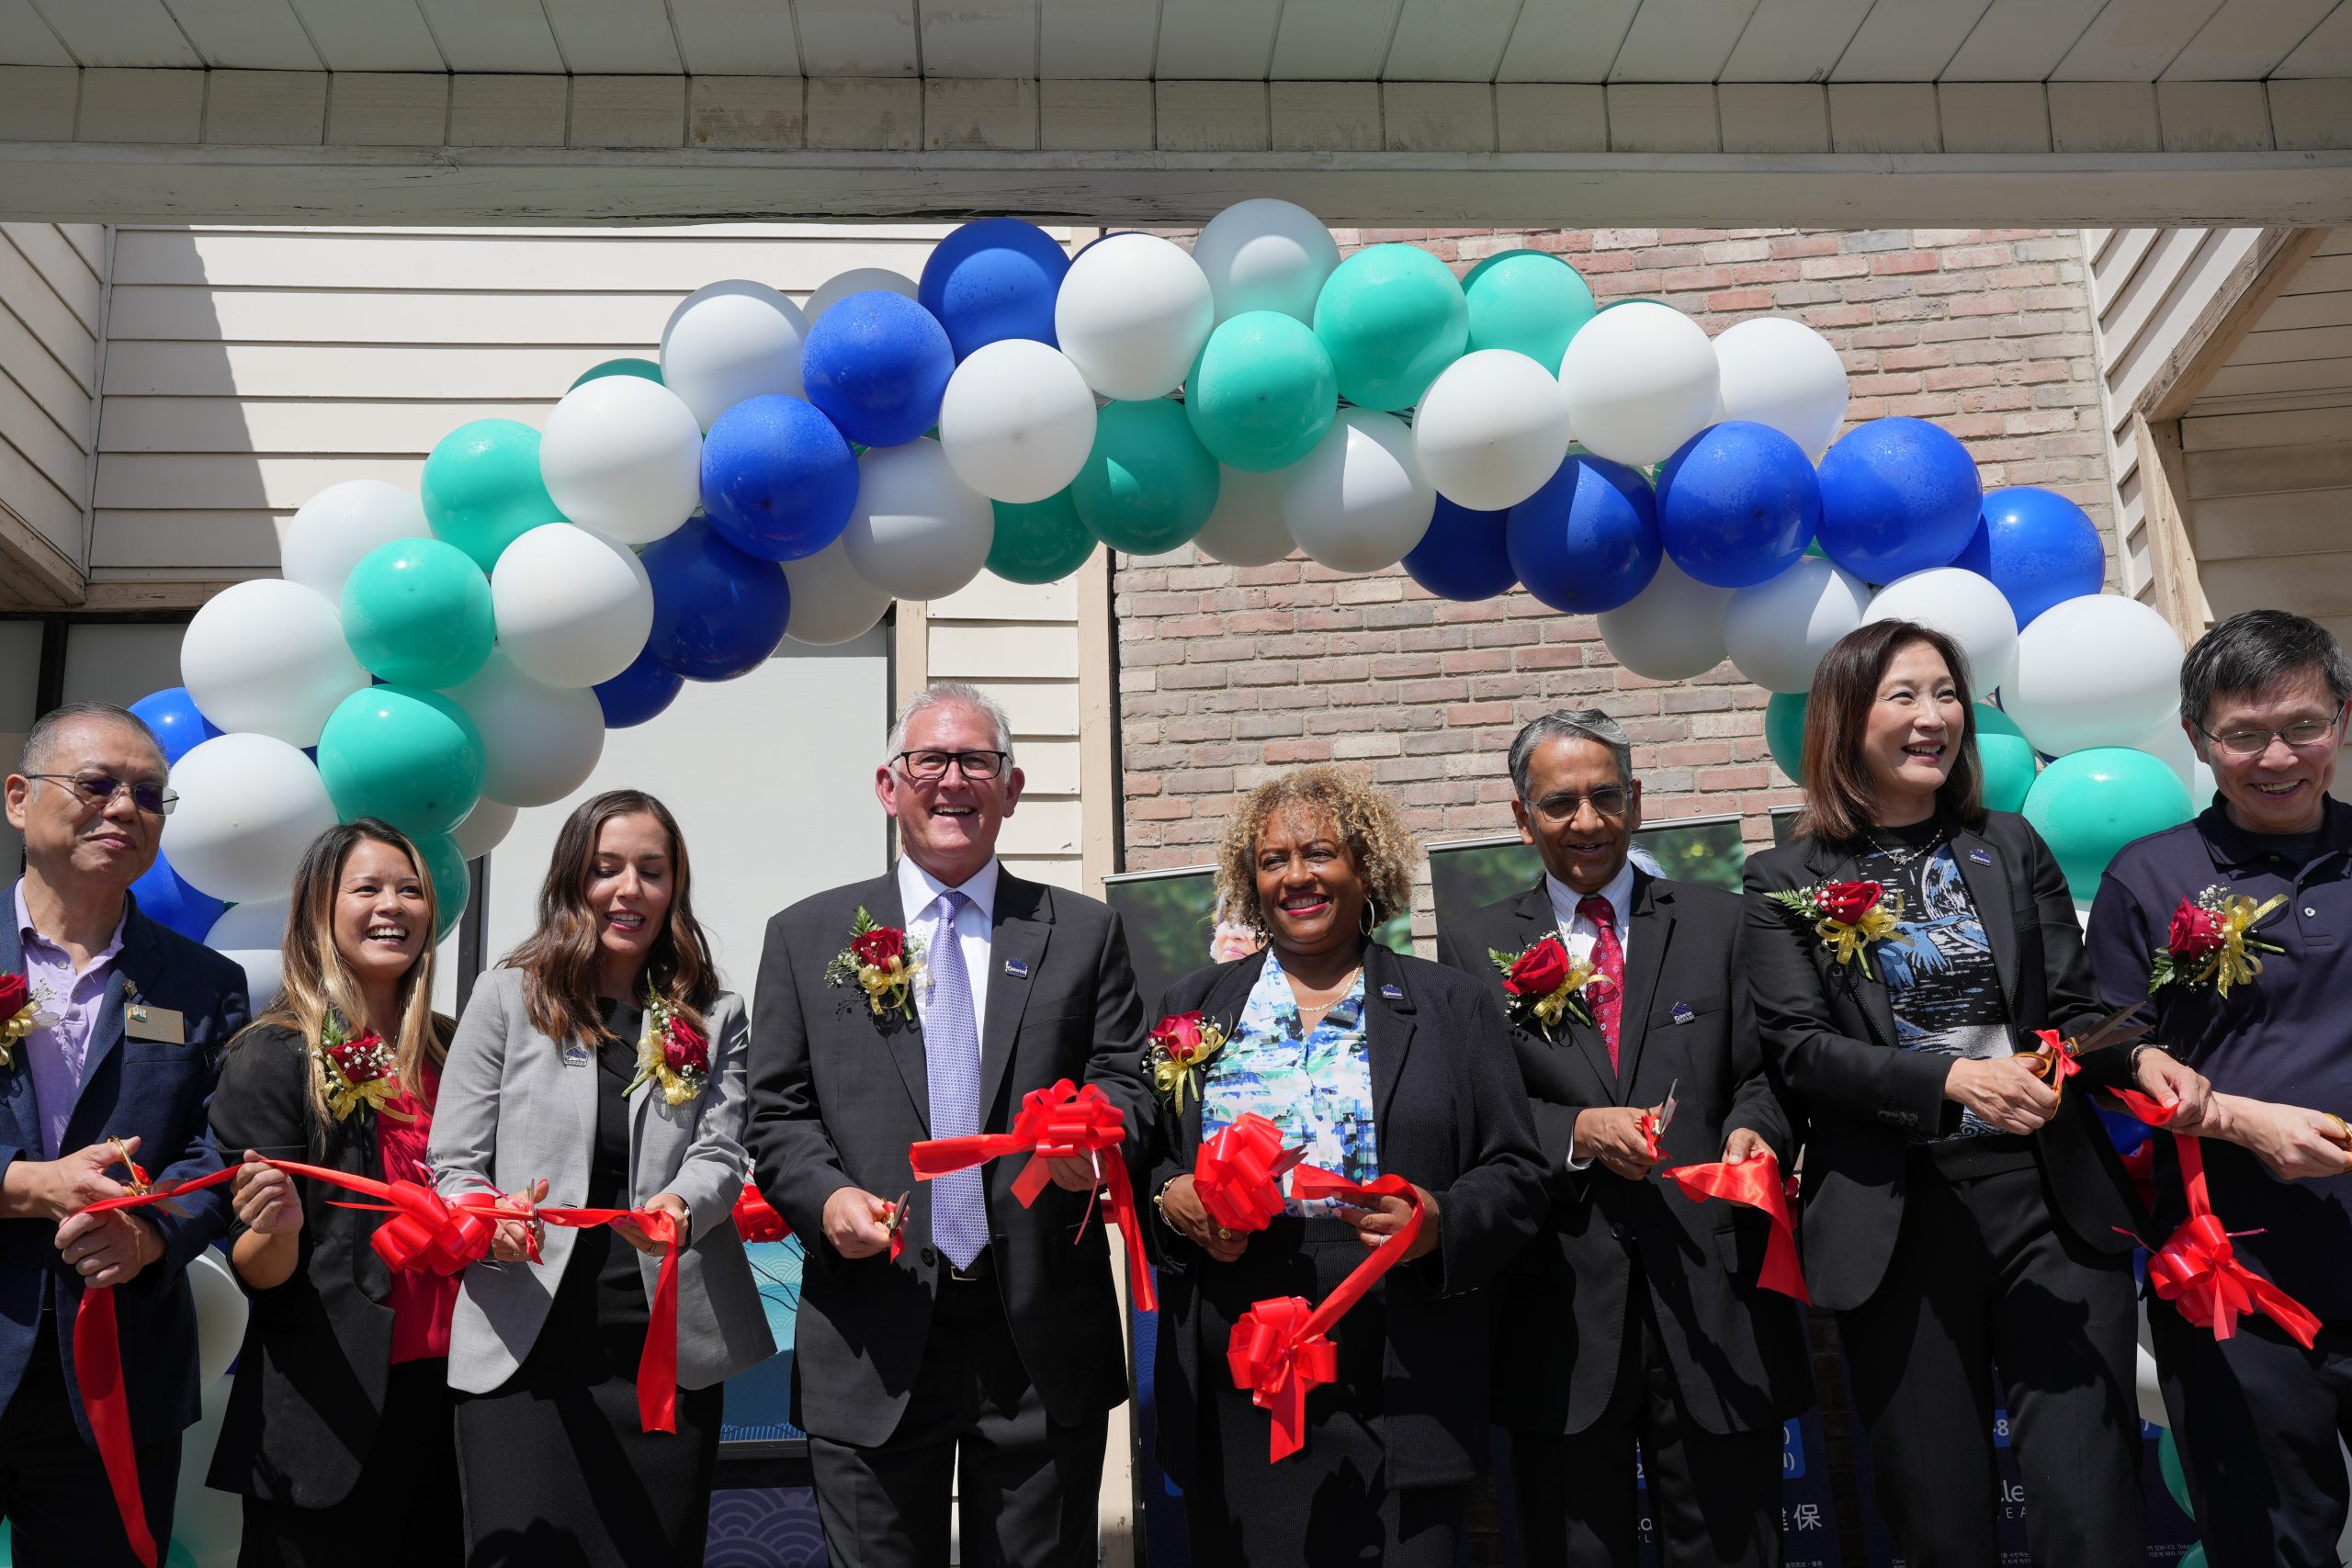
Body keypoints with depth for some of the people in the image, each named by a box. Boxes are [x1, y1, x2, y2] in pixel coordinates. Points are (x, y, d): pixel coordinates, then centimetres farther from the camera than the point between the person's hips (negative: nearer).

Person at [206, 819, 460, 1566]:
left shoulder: (449, 1051, 8)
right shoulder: (273, 1055, -7)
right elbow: (260, 1273, -8)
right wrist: (277, 1229, -28)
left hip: (447, 1392, 5)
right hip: (329, 1414, -5)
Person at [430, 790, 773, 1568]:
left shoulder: (714, 1018, 10)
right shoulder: (508, 995, 5)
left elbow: (720, 1157, -2)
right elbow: (452, 1167, 2)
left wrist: (679, 1206, -25)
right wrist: (489, 1218, -20)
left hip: (667, 1350, 2)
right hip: (524, 1349, -1)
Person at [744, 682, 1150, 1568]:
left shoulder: (1085, 933, 9)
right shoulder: (806, 937, 8)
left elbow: (1125, 1080, 5)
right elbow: (777, 1113, 6)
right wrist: (826, 1197, -13)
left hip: (1044, 1336, 0)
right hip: (875, 1340, 0)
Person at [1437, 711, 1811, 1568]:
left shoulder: (1717, 923, 9)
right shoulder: (1473, 947, 6)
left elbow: (1765, 1074, 7)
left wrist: (1755, 1129, -14)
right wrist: (1576, 1132, -14)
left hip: (1713, 1297, 1)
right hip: (1560, 1307, 0)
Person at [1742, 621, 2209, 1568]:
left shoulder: (2010, 848, 10)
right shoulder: (1786, 883, 2)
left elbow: (2073, 1011, 10)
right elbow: (1799, 1047, -7)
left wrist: (2140, 1060, -12)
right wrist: (1954, 1076, -21)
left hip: (2052, 1199, 2)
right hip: (1897, 1220, -2)